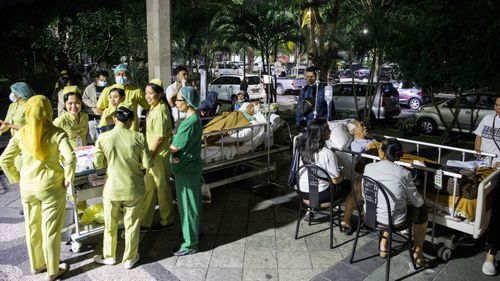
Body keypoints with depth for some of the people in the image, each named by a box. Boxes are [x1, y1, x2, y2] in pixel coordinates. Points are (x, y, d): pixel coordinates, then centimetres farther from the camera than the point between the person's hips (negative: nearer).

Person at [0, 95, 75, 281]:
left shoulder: (21, 134, -3)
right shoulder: (57, 133, -14)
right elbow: (70, 158, -26)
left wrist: (17, 179, 9)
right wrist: (68, 178, -12)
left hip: (27, 187, 4)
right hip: (52, 187, -4)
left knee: (32, 227, 20)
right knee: (51, 230, 9)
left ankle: (36, 265, 38)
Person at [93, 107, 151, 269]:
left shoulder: (103, 138, -10)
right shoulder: (138, 137, -12)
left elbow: (98, 164, -3)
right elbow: (147, 164, -9)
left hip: (112, 188, 1)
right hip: (134, 189, -1)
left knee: (110, 224, 20)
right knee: (132, 224, 15)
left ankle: (109, 256, 37)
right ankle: (129, 259, 29)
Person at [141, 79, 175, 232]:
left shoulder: (160, 111, -21)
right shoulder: (154, 108, 8)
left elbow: (160, 137, -22)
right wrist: (148, 154, 15)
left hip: (159, 154, -9)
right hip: (153, 153, 10)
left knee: (162, 187, 6)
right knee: (149, 188, 16)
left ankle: (167, 220, 24)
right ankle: (145, 222, 29)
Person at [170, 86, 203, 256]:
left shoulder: (190, 122, -25)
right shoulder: (193, 118, 6)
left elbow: (175, 146, -20)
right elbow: (181, 142, 8)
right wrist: (175, 154, -9)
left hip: (186, 170, -10)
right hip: (190, 166, 10)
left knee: (187, 204, 1)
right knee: (193, 201, 22)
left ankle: (190, 244, 13)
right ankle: (195, 231, 41)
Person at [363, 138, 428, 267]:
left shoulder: (368, 168, -11)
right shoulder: (403, 173, -20)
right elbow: (417, 202, -8)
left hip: (370, 215, 4)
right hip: (393, 220, -4)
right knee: (422, 210, 23)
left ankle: (383, 244, 37)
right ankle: (417, 253, 33)